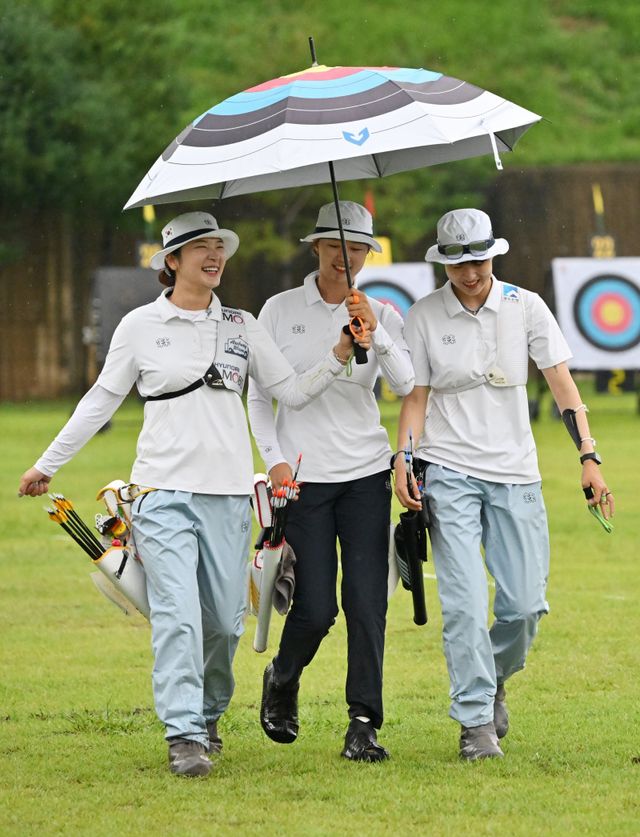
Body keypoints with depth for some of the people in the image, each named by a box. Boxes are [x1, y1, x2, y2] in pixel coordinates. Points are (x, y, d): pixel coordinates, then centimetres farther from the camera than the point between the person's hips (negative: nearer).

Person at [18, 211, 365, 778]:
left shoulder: (241, 326, 10)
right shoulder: (141, 326, 3)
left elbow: (293, 393, 11)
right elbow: (101, 401, 10)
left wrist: (339, 355, -4)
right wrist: (47, 465, 12)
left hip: (229, 493, 3)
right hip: (165, 491, -3)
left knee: (225, 619, 4)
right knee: (178, 615, -15)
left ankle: (208, 715, 27)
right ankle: (184, 736, -15)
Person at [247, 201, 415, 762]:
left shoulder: (380, 315, 5)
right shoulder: (280, 311, 2)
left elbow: (405, 384, -10)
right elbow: (258, 395, 6)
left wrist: (375, 331, -23)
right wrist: (274, 459, -5)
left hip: (366, 473, 2)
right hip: (303, 476, -2)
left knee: (367, 602, -6)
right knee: (316, 607, -5)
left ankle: (364, 725, 0)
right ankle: (282, 678, 26)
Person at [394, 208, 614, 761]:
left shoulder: (524, 307, 1)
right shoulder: (424, 317, 0)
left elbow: (561, 382, 0)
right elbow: (416, 396, 3)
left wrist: (589, 456, -8)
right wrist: (402, 461, -11)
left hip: (515, 472, 2)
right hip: (449, 471, -1)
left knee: (525, 603, -1)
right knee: (465, 603, -12)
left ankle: (493, 680, 28)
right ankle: (476, 721, -7)